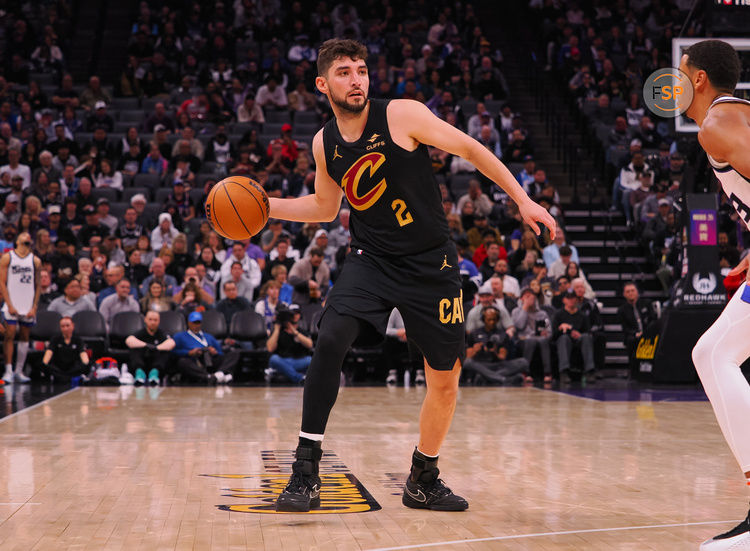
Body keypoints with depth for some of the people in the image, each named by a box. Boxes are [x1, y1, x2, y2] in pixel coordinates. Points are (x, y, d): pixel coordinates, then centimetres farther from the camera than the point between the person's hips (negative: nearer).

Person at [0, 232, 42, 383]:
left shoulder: (35, 260, 8)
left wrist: (34, 307, -1)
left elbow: (38, 285, 9)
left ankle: (19, 372, 13)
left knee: (24, 338, 6)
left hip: (28, 307, 3)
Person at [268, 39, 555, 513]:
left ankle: (423, 479, 26)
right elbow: (325, 208, 18)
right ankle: (306, 471, -17)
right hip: (372, 260, 1)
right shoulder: (324, 144, 2)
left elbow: (471, 150, -4)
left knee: (446, 378, 3)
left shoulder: (403, 115, -12)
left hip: (431, 265, -1)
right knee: (330, 339, -24)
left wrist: (523, 199, -8)